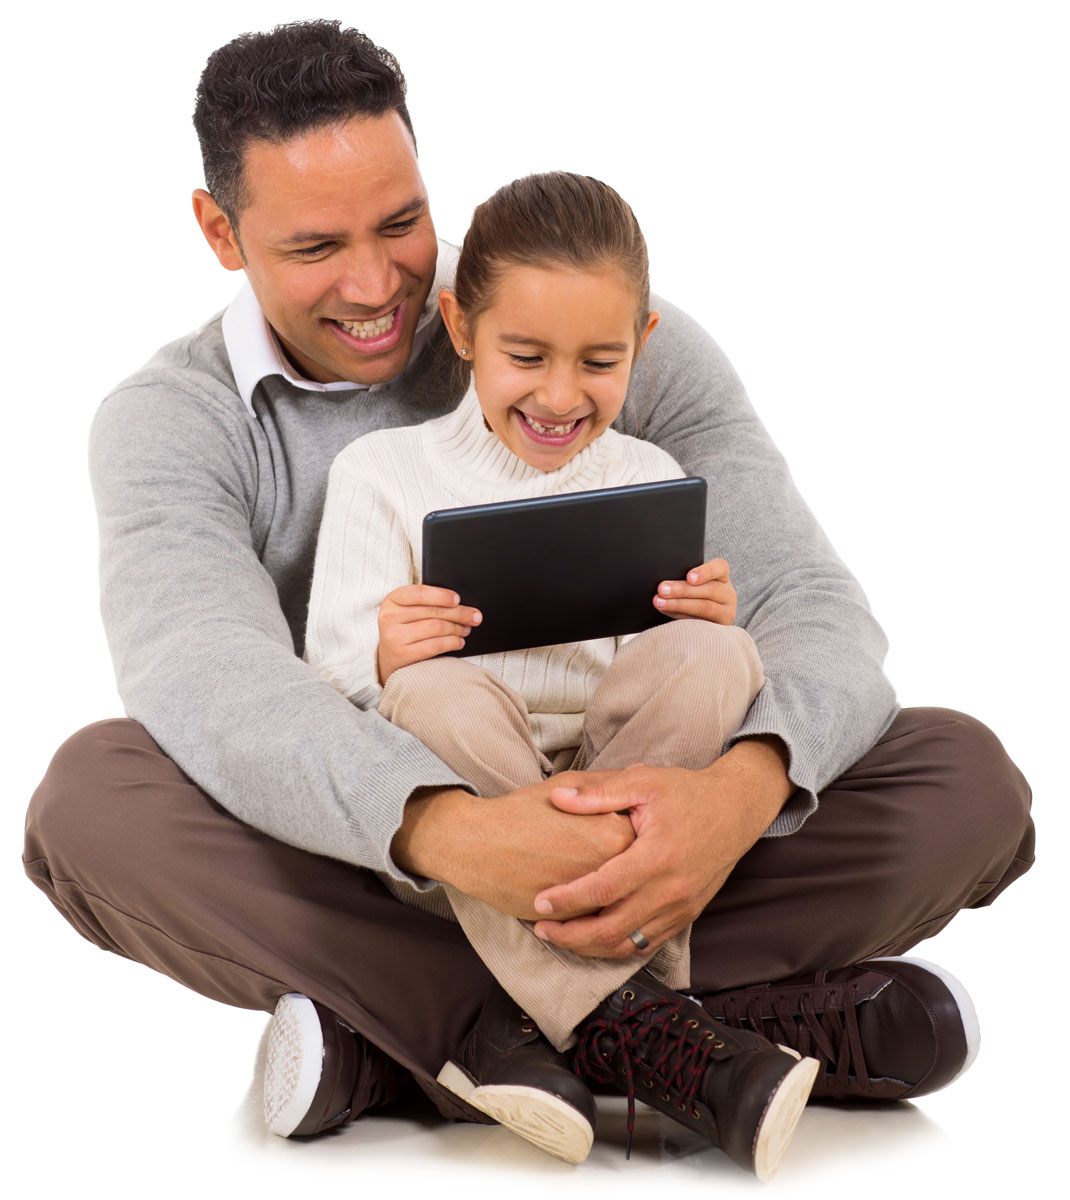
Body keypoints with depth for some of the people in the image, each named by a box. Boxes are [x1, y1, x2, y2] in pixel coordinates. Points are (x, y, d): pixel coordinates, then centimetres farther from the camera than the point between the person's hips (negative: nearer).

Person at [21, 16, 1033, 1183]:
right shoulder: (168, 421, -8)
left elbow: (812, 606, -15)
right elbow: (203, 676, -29)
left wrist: (744, 789, -41)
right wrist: (446, 832, -50)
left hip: (612, 842, 1)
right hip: (357, 868, -1)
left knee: (963, 779, -20)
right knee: (92, 795, -31)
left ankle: (398, 1044, -29)